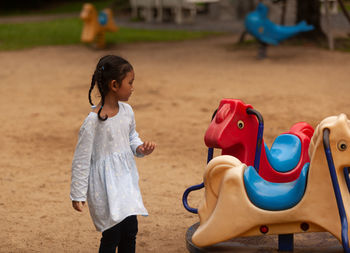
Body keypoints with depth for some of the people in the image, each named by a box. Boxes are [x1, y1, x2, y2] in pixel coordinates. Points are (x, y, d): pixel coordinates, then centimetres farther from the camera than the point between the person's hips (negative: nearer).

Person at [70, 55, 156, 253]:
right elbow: (81, 159, -12)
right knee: (112, 234, -5)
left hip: (126, 179, 7)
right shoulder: (93, 121, -19)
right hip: (106, 185, -7)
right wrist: (77, 194, -9)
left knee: (130, 231, 11)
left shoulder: (127, 111, 2)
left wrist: (140, 148, -1)